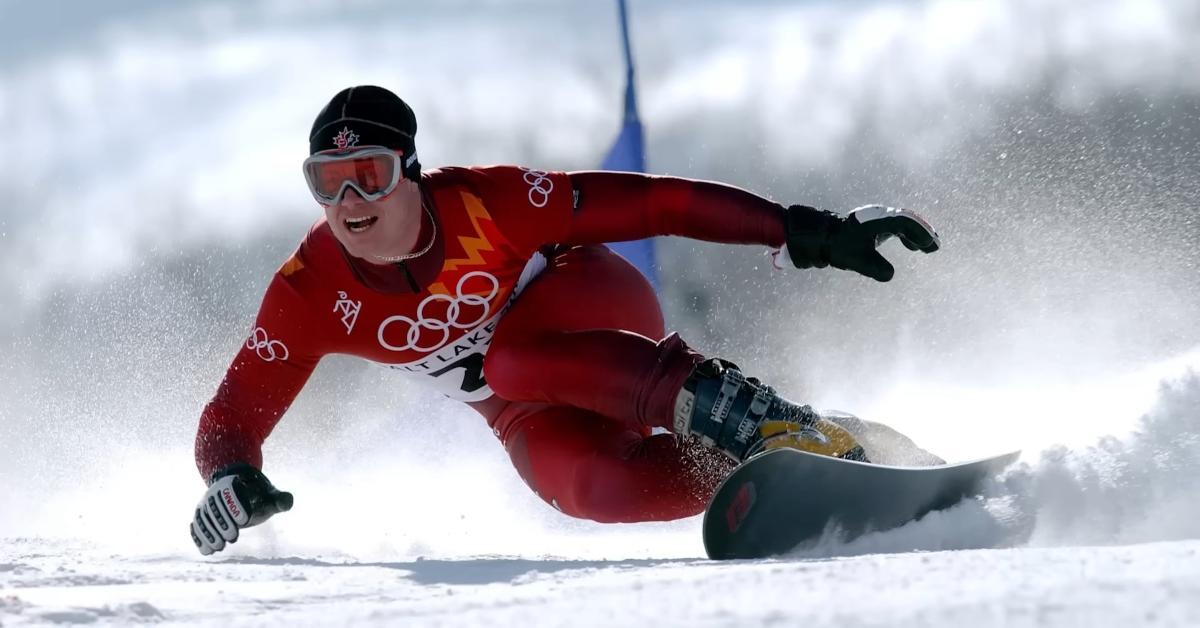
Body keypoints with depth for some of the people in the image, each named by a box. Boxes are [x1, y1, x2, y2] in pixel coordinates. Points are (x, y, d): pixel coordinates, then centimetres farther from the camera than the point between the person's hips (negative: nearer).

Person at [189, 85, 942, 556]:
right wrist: (230, 479, -40)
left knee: (511, 357, -38)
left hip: (600, 313, -3)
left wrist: (805, 230, -29)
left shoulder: (484, 202, -27)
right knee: (592, 485, -32)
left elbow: (653, 203, -25)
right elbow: (232, 419, -15)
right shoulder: (311, 293, -20)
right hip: (532, 415, 3)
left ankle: (760, 419, -35)